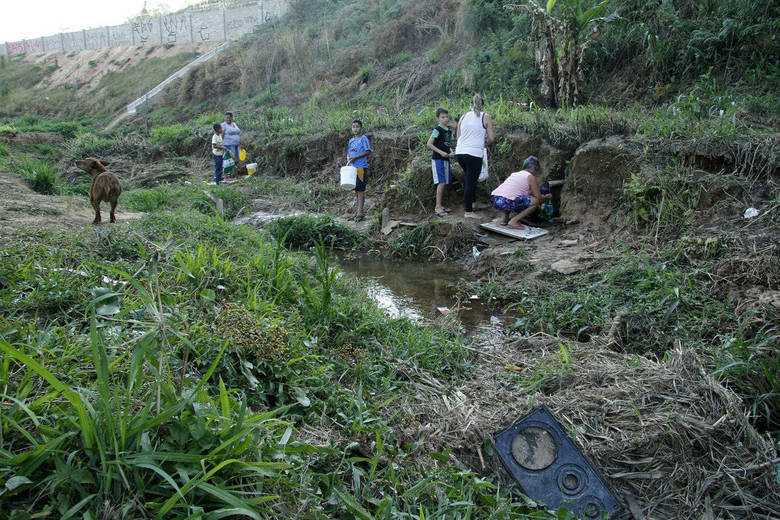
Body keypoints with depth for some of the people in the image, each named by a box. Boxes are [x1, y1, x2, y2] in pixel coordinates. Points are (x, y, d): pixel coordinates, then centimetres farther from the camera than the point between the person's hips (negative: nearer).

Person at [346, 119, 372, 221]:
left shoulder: (363, 139, -3)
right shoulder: (351, 141, 19)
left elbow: (367, 151, -12)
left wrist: (355, 158, -15)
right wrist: (348, 159, 2)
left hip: (361, 167, -7)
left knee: (361, 189, -8)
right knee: (356, 189, 11)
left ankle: (360, 212, -9)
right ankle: (360, 209, 20)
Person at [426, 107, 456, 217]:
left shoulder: (449, 131, 14)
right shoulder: (437, 130, -9)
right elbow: (429, 144, -13)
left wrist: (451, 152, 3)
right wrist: (441, 152, -18)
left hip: (446, 159, 8)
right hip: (437, 159, -8)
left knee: (444, 183, 7)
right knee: (441, 182, -15)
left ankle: (439, 206, 14)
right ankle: (438, 207, -13)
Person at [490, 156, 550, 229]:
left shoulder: (514, 174, 28)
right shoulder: (531, 177, 7)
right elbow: (539, 198, 5)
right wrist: (545, 197, 29)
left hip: (494, 199, 8)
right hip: (505, 202, -8)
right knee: (535, 202, 0)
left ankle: (505, 219, 22)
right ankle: (514, 221, -5)